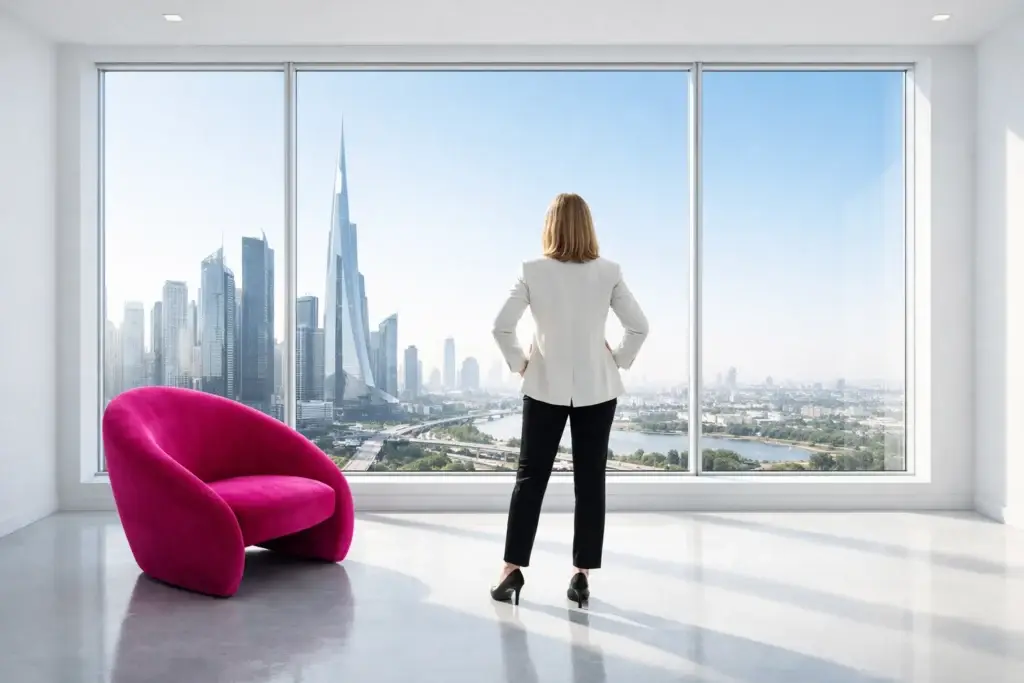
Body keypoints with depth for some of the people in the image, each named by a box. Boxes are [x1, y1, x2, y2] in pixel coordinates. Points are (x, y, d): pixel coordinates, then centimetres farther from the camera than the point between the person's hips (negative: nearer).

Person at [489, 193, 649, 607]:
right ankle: (582, 574, 11)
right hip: (596, 388, 1)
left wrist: (518, 364, 1)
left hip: (545, 387, 0)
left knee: (530, 477, 8)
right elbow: (639, 327, -5)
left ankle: (513, 569, 10)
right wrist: (618, 361, 7)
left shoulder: (533, 272, -7)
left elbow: (501, 326, -12)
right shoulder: (609, 273, -4)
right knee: (590, 480, 7)